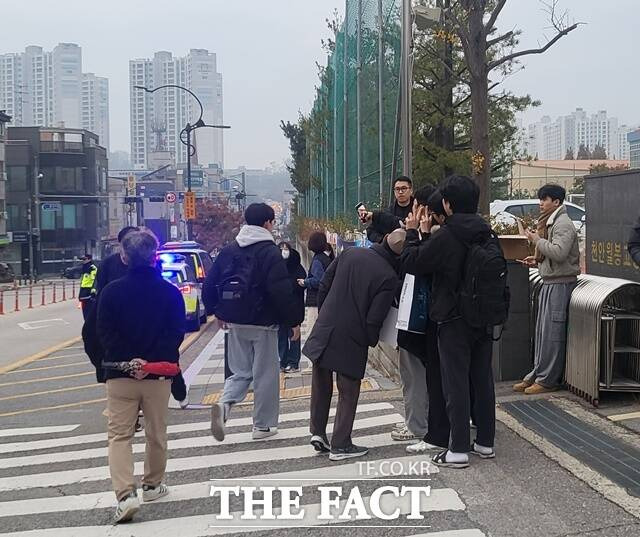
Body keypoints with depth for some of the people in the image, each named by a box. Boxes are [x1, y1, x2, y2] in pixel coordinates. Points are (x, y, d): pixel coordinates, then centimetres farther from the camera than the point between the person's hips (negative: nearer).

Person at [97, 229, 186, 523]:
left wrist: (129, 359, -11)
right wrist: (152, 362, -14)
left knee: (119, 435, 4)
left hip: (120, 374, -1)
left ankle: (126, 493, -12)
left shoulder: (111, 291, -3)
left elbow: (105, 333, -7)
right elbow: (177, 333, -9)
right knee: (157, 433, 17)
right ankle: (153, 485, 30)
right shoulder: (170, 292, -2)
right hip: (159, 376, 1)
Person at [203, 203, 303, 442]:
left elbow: (210, 284, 8)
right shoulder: (270, 252, -12)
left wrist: (217, 311, 21)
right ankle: (263, 425, 14)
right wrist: (294, 321, -9)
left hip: (235, 322, 5)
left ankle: (224, 405, -11)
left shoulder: (228, 250, 6)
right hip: (263, 323, -5)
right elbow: (282, 291, -18)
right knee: (266, 374, 7)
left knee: (240, 372, 15)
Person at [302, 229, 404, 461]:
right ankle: (340, 445, 14)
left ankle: (317, 432, 24)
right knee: (348, 393, 9)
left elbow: (324, 285, 6)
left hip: (324, 330, 5)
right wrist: (371, 341, 6)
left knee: (321, 385, 20)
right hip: (351, 340, -5)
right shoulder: (389, 277, -13)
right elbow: (374, 319, -14)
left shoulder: (350, 253, 1)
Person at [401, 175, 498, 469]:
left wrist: (412, 232, 6)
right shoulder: (486, 234, 4)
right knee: (483, 380, 13)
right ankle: (486, 442, 23)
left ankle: (459, 450, 4)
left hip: (454, 321, -7)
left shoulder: (445, 236, -19)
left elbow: (411, 262, -9)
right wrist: (427, 235, 18)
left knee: (456, 384, 0)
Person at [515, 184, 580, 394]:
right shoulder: (550, 222, 18)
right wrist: (537, 260, 10)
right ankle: (537, 374, 19)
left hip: (560, 284, -10)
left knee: (552, 333, -6)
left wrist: (537, 240, -15)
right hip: (549, 282, 10)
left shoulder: (563, 224, -13)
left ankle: (548, 380, -1)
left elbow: (559, 252, -26)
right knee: (542, 331, 12)